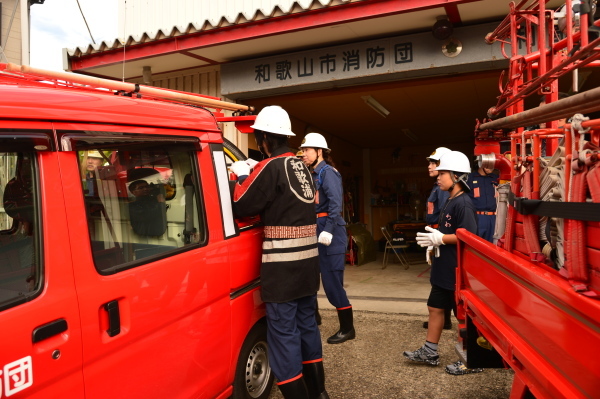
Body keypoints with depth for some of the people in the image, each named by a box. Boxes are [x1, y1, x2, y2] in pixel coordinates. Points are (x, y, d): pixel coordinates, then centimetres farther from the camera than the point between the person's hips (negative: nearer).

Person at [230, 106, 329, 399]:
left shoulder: (271, 167, -13)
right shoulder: (300, 166, 12)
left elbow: (240, 206, -9)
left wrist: (242, 176, 7)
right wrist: (255, 173, 17)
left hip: (283, 264, -9)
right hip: (307, 259, 9)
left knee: (282, 332, 0)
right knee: (306, 324, 19)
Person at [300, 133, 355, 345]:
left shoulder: (327, 172, -9)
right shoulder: (313, 174, 16)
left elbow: (335, 203, -19)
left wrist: (328, 231, -26)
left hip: (330, 232, -9)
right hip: (316, 230, 9)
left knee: (332, 281, -4)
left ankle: (347, 329, 10)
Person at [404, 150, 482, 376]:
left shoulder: (463, 203, -18)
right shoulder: (449, 202, 11)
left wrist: (440, 239, -22)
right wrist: (435, 242, 8)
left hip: (459, 270, -10)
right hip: (444, 268, 10)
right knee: (435, 307, 15)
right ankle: (429, 352, 27)